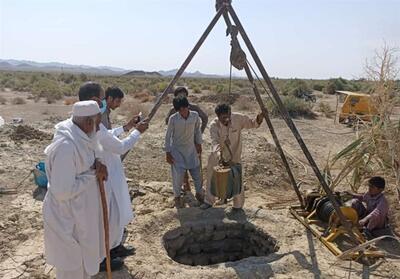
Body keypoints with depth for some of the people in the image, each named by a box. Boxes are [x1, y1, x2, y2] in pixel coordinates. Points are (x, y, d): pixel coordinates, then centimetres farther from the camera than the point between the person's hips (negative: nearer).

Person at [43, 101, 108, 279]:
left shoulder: (80, 138, -2)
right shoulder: (66, 147, -31)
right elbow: (63, 191, -30)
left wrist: (96, 166, -9)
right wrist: (94, 174, -21)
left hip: (80, 211, 9)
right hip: (67, 218, -9)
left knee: (83, 257, 28)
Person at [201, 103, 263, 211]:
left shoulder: (238, 118, -20)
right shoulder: (214, 125, -22)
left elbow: (252, 124, -6)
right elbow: (215, 141, -33)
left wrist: (258, 120, -27)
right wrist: (218, 153, -51)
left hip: (234, 155, -1)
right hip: (217, 155, 1)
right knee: (211, 178, 12)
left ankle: (238, 205, 26)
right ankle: (209, 201, 35)